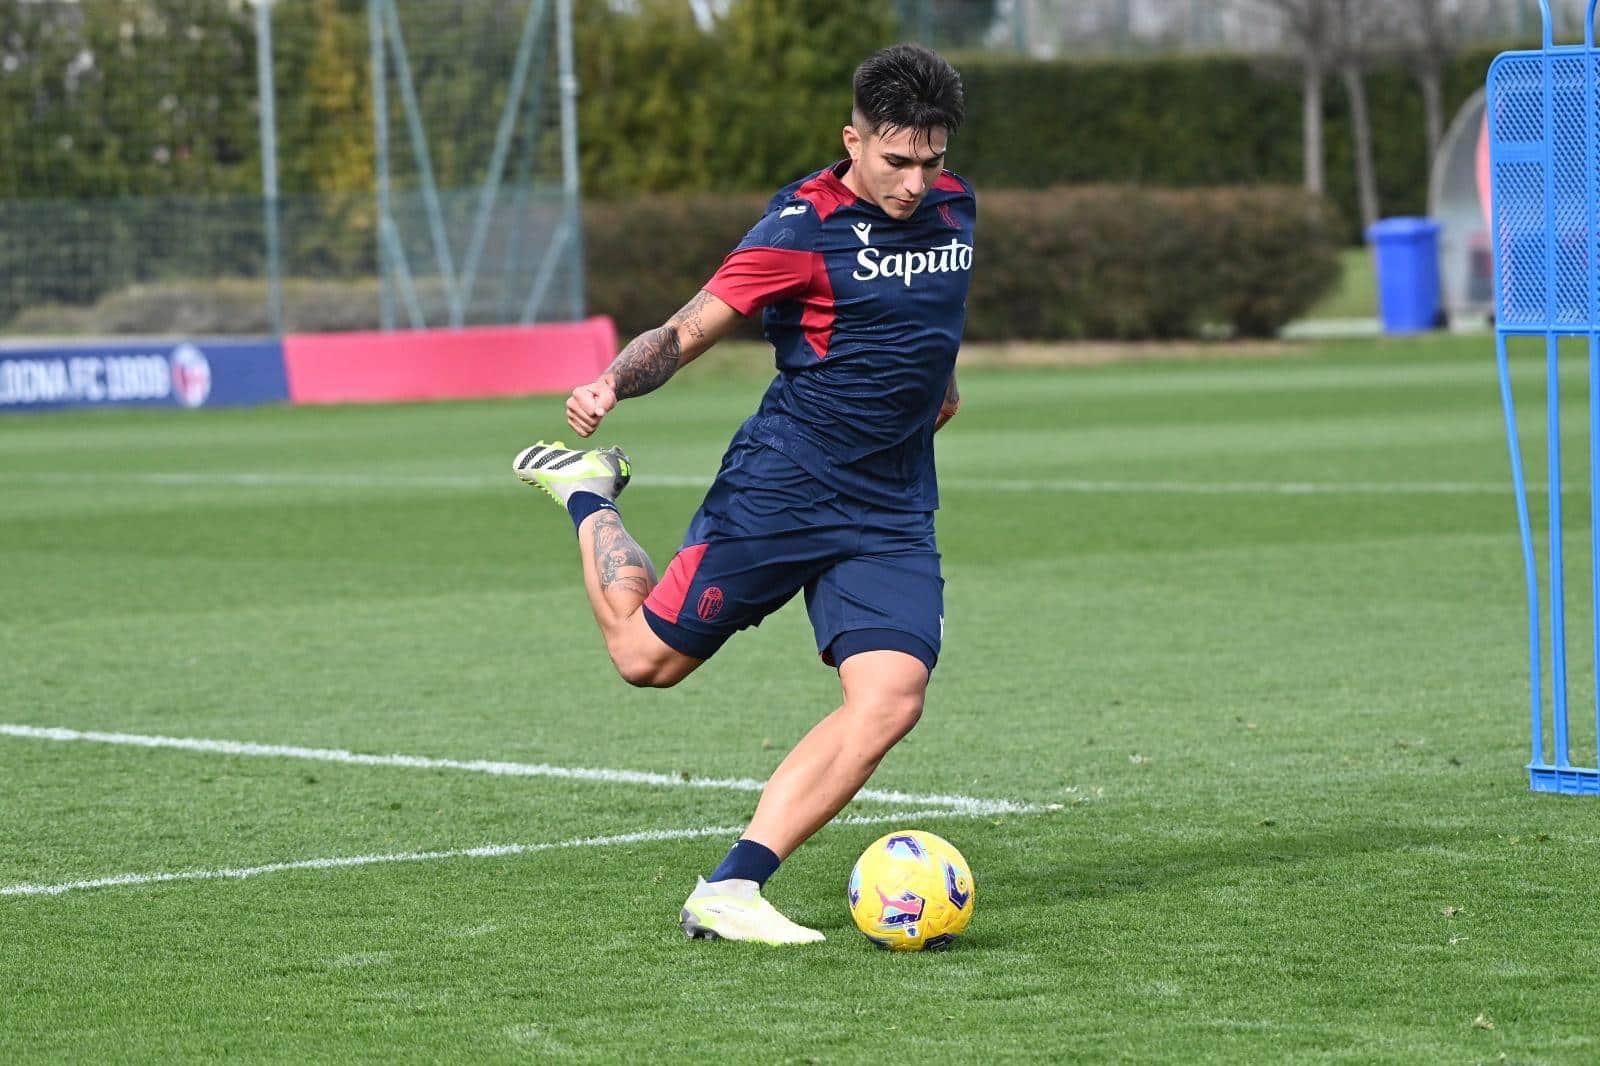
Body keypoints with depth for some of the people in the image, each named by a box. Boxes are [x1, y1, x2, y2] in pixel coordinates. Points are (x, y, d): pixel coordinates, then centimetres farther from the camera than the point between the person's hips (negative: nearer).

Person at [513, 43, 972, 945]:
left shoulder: (954, 207, 7)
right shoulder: (807, 227, -14)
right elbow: (689, 331, -16)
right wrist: (612, 384, -33)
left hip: (893, 513, 5)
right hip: (781, 488, -5)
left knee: (891, 701, -15)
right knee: (647, 656, 4)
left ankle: (731, 891, -12)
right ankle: (589, 494, 34)